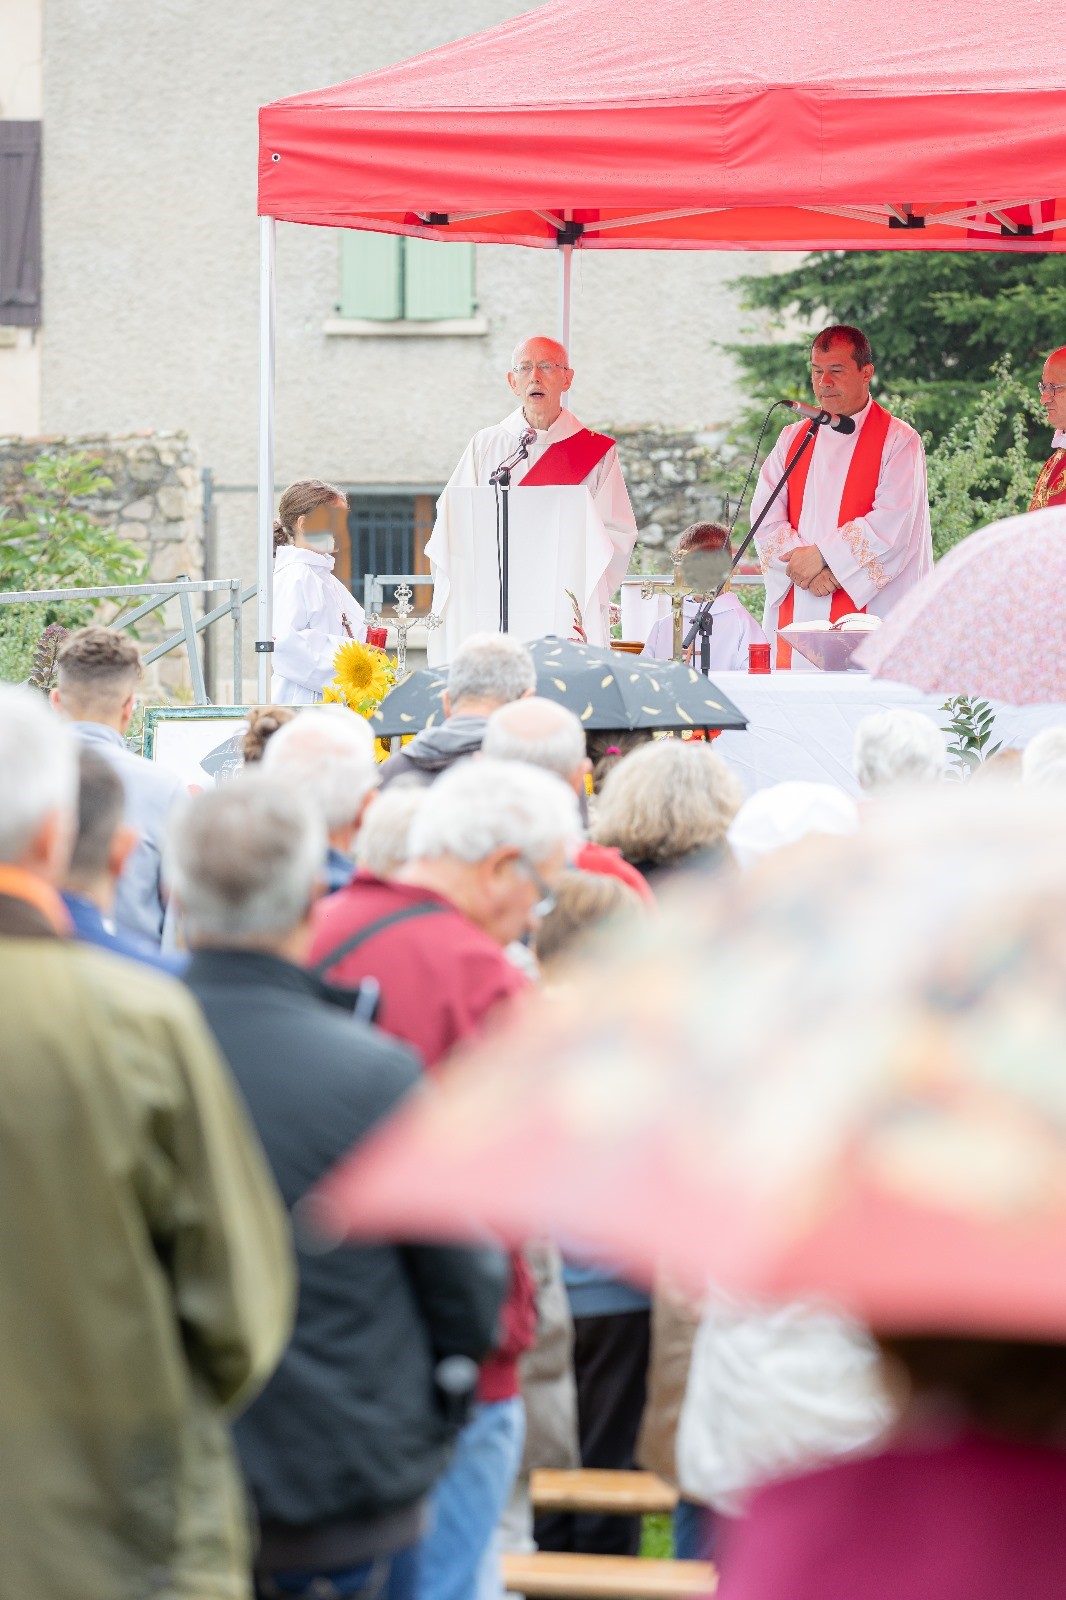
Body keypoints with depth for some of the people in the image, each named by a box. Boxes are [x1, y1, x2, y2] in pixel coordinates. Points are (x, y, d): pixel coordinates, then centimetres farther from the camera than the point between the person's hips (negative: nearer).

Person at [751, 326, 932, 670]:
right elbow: (765, 515, 6)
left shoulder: (898, 441, 1)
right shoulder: (793, 439, 16)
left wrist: (821, 555, -13)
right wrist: (802, 564, -11)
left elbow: (893, 523, -11)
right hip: (796, 613, 4)